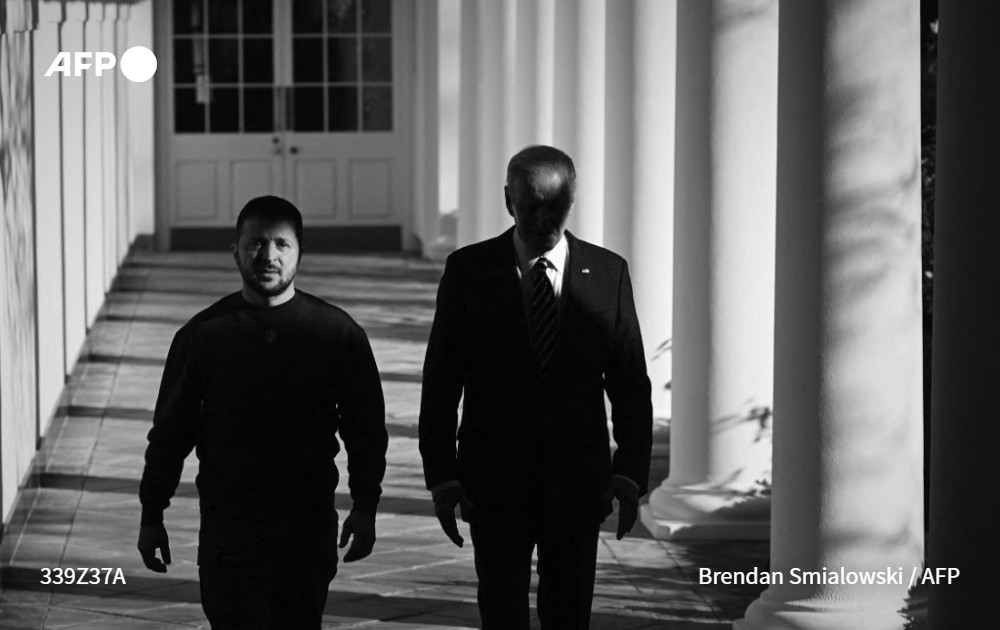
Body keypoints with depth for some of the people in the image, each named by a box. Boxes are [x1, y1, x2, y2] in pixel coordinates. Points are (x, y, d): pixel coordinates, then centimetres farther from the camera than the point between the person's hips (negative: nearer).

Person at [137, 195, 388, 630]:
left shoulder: (338, 333, 2)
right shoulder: (203, 334, 1)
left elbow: (366, 427, 7)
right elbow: (170, 431, 7)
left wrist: (365, 507, 1)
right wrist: (151, 516, 6)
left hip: (310, 526, 1)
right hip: (229, 524, -1)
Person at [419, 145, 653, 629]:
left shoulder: (607, 273, 2)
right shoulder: (469, 270, 0)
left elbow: (631, 385, 4)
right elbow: (440, 383, 0)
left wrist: (630, 474, -4)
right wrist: (441, 478, -5)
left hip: (578, 481, 1)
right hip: (495, 477, -1)